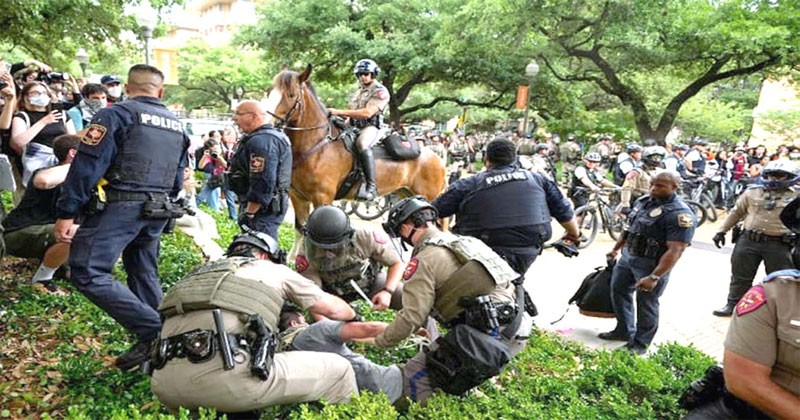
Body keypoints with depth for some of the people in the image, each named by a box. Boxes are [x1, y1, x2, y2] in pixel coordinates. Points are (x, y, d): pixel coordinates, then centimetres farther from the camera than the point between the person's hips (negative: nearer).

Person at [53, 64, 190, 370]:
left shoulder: (116, 114, -4)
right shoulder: (176, 124, 16)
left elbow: (87, 165, -12)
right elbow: (179, 176, 21)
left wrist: (66, 212, -11)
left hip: (120, 205, -7)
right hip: (158, 210, 7)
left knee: (88, 273, -7)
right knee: (144, 274, 16)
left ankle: (152, 331, -15)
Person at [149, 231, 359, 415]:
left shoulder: (202, 273, 32)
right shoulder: (274, 269, 22)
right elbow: (332, 308, 27)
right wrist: (353, 316, 49)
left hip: (165, 383, 6)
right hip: (228, 376, -5)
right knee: (338, 372, 10)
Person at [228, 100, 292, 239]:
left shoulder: (261, 141, -20)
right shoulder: (273, 136, 17)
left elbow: (262, 184, -27)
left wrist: (248, 214, -22)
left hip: (261, 208, -11)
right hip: (272, 206, 11)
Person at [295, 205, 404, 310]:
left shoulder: (365, 237, -35)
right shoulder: (307, 252, -32)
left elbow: (397, 263, -21)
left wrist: (387, 291, -35)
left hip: (370, 279, -1)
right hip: (334, 290, 2)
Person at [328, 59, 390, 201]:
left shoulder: (380, 91, -3)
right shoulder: (359, 92, 25)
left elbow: (367, 113, -17)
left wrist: (340, 112, -20)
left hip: (372, 127, -9)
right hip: (355, 128, 9)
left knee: (363, 143, -40)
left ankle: (371, 187, -44)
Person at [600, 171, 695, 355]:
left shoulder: (680, 214, -20)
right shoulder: (644, 200, 4)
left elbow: (675, 251, -25)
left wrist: (654, 277, -29)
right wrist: (616, 249, 22)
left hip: (651, 264, -8)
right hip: (627, 256, 8)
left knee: (646, 303, 3)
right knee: (618, 291, 17)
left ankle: (640, 343, 21)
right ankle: (624, 331, 34)